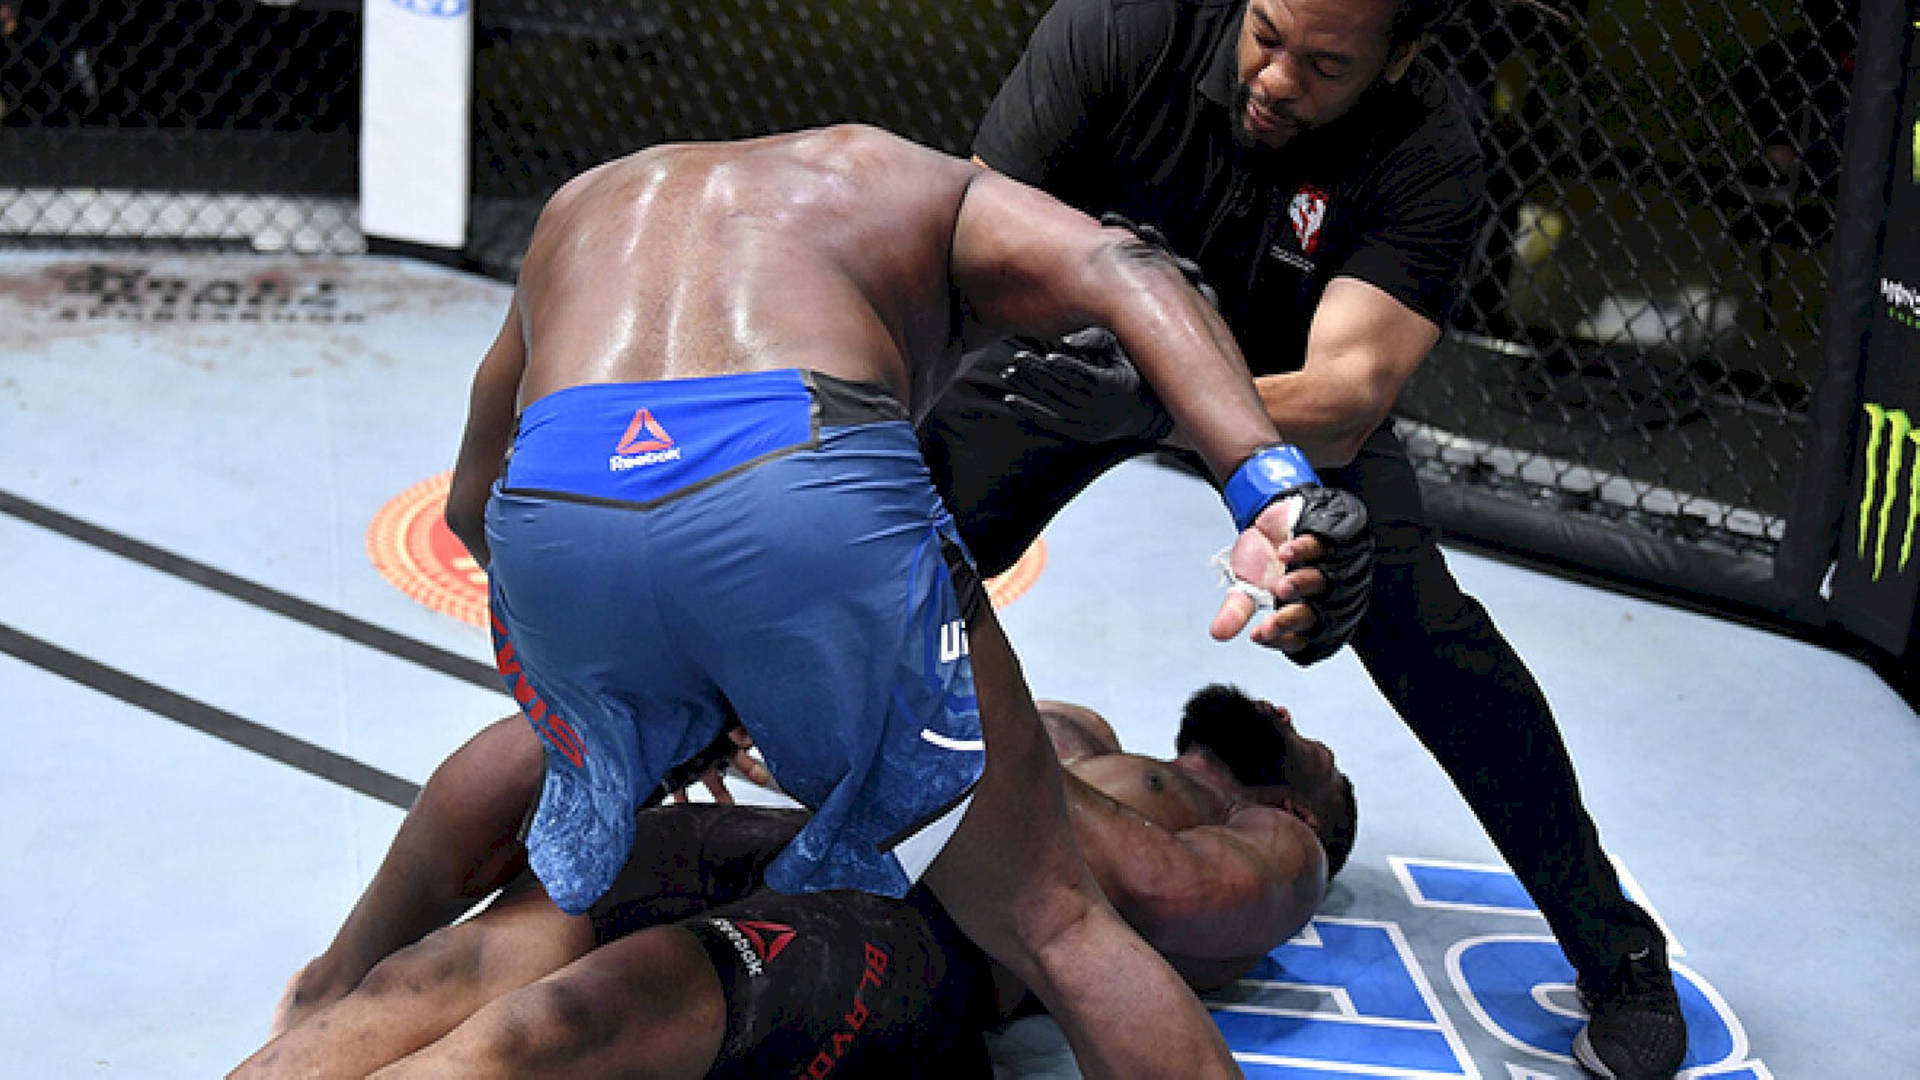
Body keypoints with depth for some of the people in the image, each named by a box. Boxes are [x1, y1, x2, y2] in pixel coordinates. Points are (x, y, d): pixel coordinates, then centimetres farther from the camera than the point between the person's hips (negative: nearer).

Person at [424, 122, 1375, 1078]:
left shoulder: (578, 207, 42)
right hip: (814, 496, -3)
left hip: (550, 499, 4)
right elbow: (1121, 270, 9)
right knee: (1056, 923, 9)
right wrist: (1274, 489, -5)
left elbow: (472, 505, 44)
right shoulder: (923, 185, 31)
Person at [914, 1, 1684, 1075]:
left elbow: (1343, 402, -44)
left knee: (1424, 628, -19)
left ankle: (1618, 955, -1)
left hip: (1294, 376, -1)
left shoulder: (1426, 157, -33)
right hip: (1090, 333, 1)